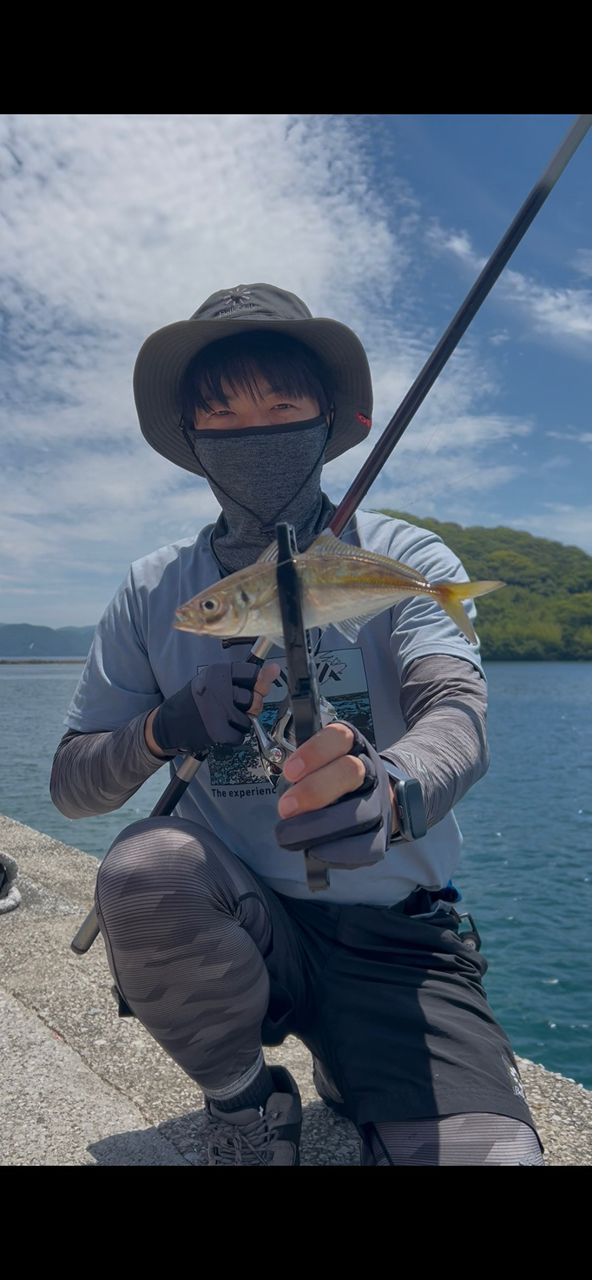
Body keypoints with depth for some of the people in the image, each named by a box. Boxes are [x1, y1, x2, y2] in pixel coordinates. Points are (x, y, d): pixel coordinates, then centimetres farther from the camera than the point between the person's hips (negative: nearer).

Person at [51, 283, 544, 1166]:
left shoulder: (404, 559, -5)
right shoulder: (156, 592, 1)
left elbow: (460, 715, -22)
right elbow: (71, 784, 2)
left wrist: (389, 791, -46)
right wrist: (166, 727, -20)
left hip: (396, 939, -1)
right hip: (238, 921, 2)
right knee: (145, 864, -29)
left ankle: (348, 1074, 13)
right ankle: (244, 1096, 2)